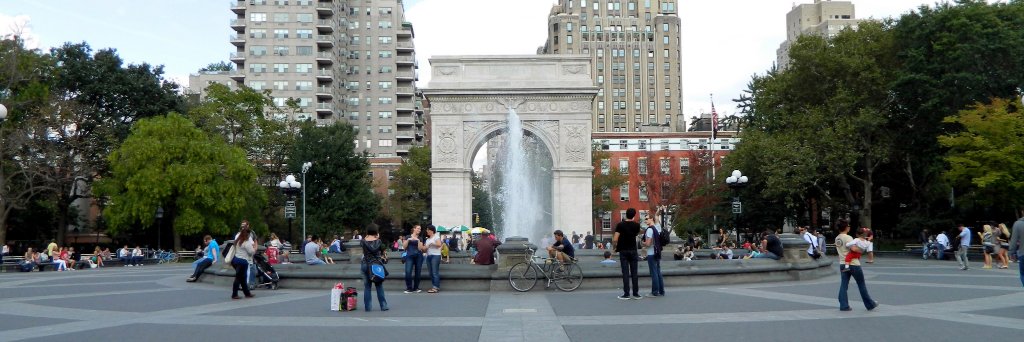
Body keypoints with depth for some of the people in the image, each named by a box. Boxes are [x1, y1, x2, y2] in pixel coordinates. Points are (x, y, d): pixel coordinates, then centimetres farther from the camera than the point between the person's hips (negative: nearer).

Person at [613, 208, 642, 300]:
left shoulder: (620, 225, -9)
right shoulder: (636, 225, -1)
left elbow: (615, 239, -14)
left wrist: (614, 247, 5)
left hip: (623, 251, -2)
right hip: (633, 251, 2)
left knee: (625, 273, -1)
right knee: (634, 272, 7)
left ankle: (626, 294, -2)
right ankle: (636, 293, 9)